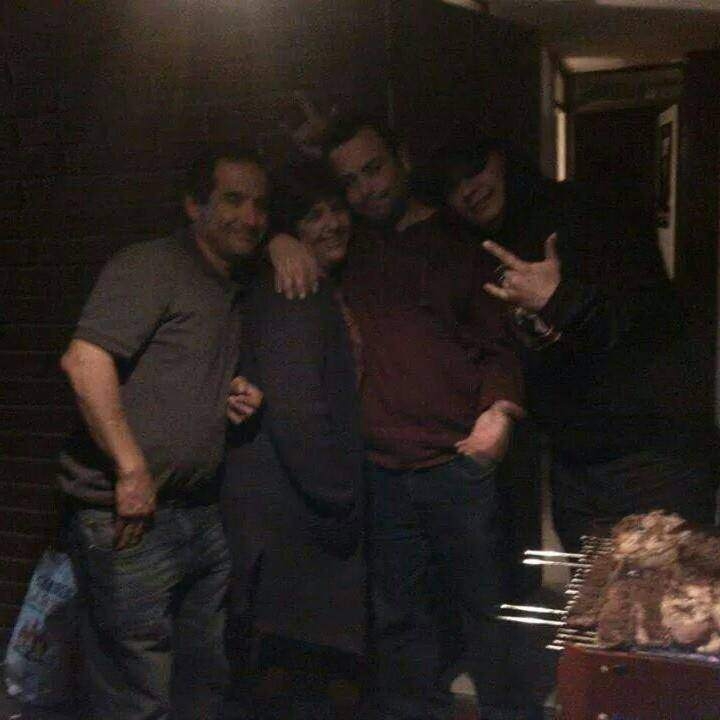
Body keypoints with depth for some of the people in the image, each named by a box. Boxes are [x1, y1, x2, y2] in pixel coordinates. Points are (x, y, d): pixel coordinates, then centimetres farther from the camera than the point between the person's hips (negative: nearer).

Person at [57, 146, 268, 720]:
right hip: (132, 519, -8)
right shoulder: (151, 266, -9)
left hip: (202, 517, 8)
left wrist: (239, 399, 5)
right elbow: (85, 360, -21)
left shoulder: (237, 289, 17)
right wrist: (133, 471, -22)